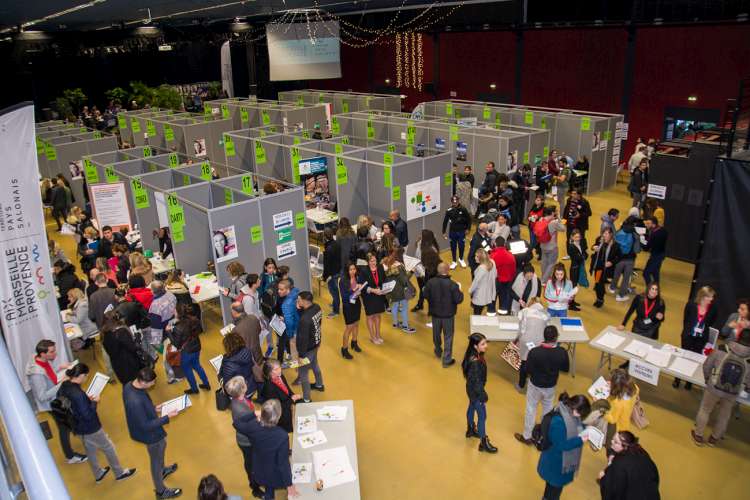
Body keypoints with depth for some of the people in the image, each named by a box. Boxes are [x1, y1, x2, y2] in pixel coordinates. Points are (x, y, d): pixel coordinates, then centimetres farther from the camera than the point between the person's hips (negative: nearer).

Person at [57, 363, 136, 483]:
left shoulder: (64, 385, -10)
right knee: (108, 448, 14)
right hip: (90, 428, -8)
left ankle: (98, 474, 47)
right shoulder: (78, 394, -36)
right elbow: (88, 415, -30)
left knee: (90, 450, 28)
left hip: (78, 426, 8)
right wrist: (94, 402, -14)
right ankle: (119, 473, 32)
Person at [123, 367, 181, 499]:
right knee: (156, 459, 16)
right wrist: (167, 417, -27)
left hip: (144, 428, 9)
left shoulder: (129, 385, -15)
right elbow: (146, 426, -30)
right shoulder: (136, 401, -42)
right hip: (149, 433, -9)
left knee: (162, 445, 33)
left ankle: (162, 471, 60)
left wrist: (153, 408, 3)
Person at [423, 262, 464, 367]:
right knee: (448, 337, 10)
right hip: (448, 314, -3)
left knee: (436, 334, 24)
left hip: (435, 313, 3)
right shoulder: (452, 285, -23)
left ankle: (438, 352, 46)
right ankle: (447, 360, 14)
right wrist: (460, 292, 1)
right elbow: (458, 300, -18)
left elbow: (426, 296, -4)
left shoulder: (430, 282, -14)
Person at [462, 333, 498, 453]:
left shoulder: (476, 355, -9)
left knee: (472, 408, 29)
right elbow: (476, 381, -28)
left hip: (472, 389, 9)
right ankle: (483, 443, 25)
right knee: (482, 416, 8)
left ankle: (471, 430, 53)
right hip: (475, 391, -9)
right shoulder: (475, 362, -37)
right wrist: (483, 397, -17)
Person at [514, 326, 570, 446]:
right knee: (548, 409, 27)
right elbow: (566, 369, -6)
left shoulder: (534, 352, -30)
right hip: (551, 386, 3)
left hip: (535, 385, -2)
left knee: (531, 409, 17)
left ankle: (527, 436, 31)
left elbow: (528, 370, -18)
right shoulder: (561, 352, -23)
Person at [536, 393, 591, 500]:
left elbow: (575, 428, 11)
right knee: (555, 486, 14)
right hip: (556, 462, -9)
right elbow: (561, 445, -31)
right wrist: (580, 440, -27)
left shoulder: (570, 414, -9)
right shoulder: (558, 421, -37)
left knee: (558, 484, 29)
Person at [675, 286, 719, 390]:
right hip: (688, 336, 0)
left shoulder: (714, 309, -11)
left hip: (701, 339, 0)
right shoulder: (691, 305, -12)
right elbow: (685, 320, 0)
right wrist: (687, 331, -2)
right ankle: (677, 380, 26)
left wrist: (703, 330, -4)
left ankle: (689, 382, 24)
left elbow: (712, 323, 5)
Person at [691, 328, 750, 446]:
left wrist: (708, 379, 14)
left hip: (714, 388, -1)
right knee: (724, 416, 26)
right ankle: (714, 439, 45)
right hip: (732, 395, 1)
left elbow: (706, 367, -6)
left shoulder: (721, 350, -19)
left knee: (705, 410, 23)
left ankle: (698, 436, 37)